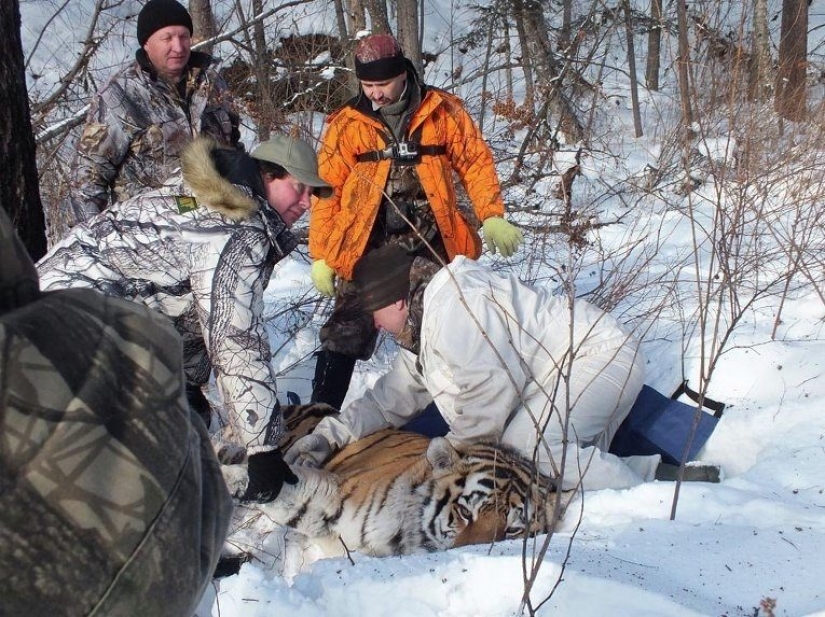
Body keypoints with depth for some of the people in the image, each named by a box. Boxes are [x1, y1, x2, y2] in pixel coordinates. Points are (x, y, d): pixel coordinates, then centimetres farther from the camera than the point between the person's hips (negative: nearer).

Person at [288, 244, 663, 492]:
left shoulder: (449, 303, -21)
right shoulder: (420, 333, 15)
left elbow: (492, 386, -26)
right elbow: (393, 397, 17)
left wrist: (457, 445, -11)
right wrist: (331, 434, 5)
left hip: (598, 353, -11)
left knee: (525, 444, -27)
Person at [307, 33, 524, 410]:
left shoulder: (442, 111, 0)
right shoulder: (346, 125, -2)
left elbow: (476, 160, 4)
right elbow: (327, 193, 0)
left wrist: (491, 216, -8)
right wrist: (321, 256, -4)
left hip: (432, 245, 1)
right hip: (367, 249, -1)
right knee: (346, 335, -6)